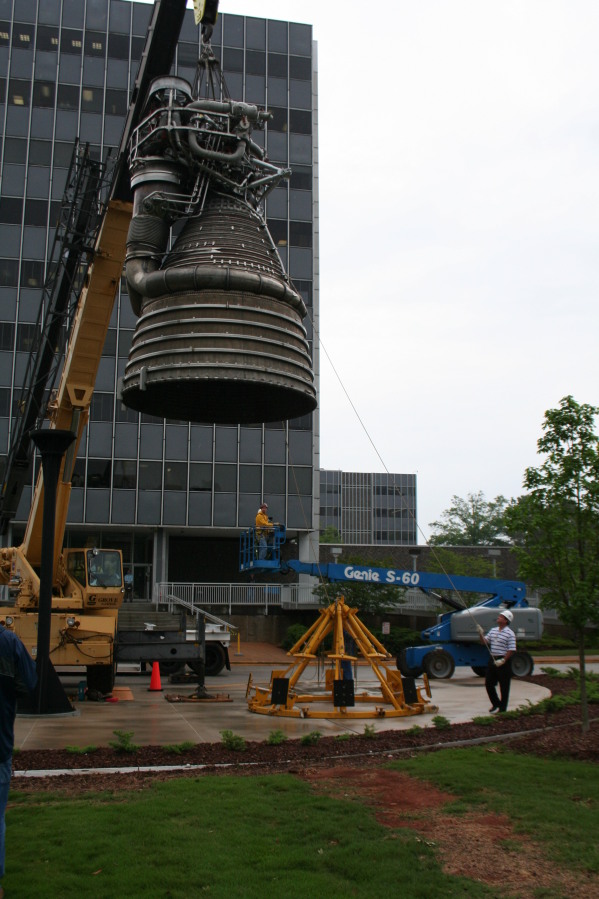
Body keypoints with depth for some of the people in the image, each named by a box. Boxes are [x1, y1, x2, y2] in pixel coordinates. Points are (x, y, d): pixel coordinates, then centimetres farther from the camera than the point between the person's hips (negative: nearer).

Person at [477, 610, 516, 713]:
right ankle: (496, 704, 28)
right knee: (488, 683, 11)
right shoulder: (493, 630, 11)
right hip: (492, 660, 7)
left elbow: (511, 650, -15)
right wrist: (481, 634, -6)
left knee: (504, 686, 3)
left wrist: (503, 660, -20)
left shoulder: (510, 633, -11)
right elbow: (484, 641, 11)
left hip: (503, 662, -7)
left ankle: (502, 708, 13)